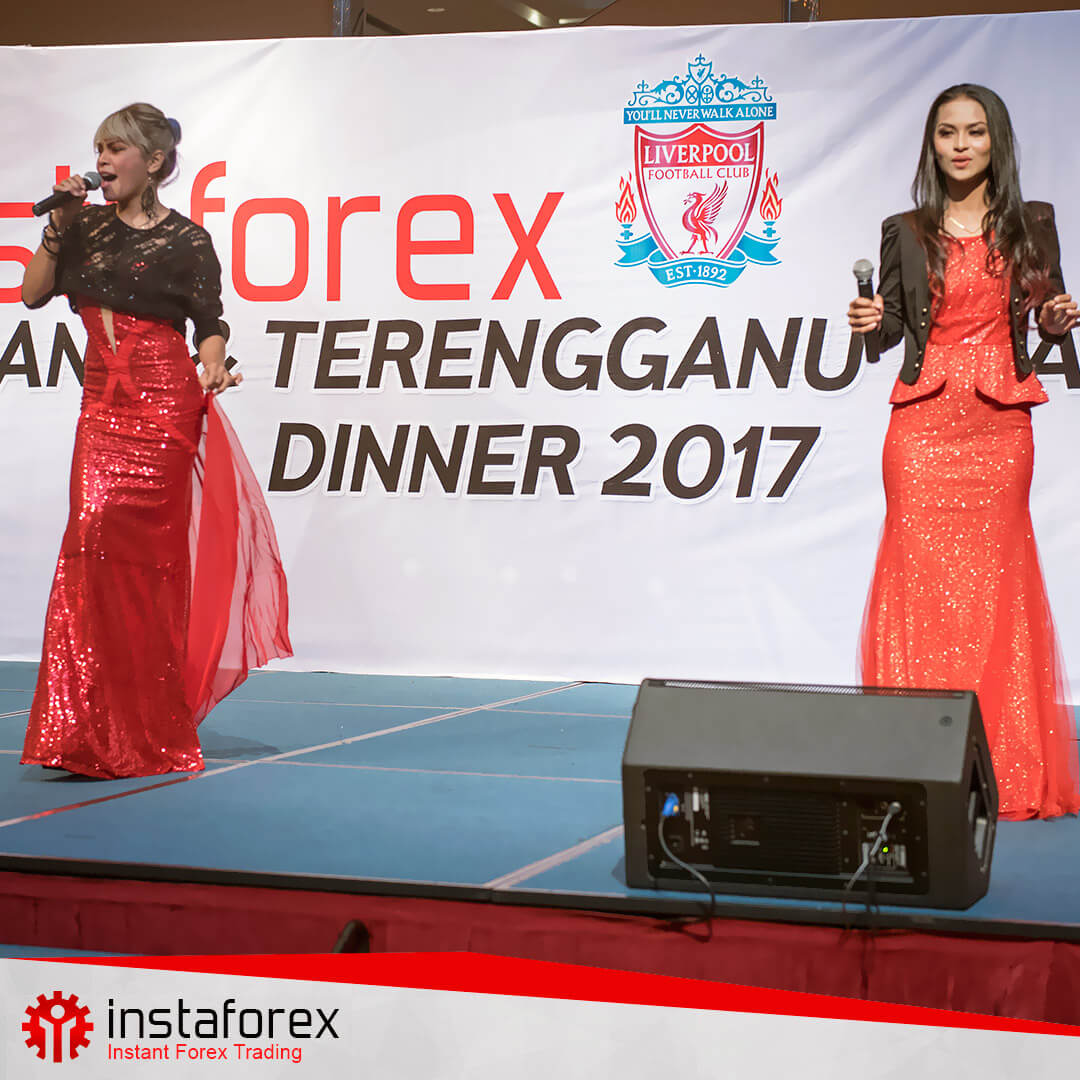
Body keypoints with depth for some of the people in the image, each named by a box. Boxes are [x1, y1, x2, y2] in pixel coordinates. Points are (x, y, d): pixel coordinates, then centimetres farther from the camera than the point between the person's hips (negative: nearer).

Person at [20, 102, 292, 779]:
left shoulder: (186, 240, 0)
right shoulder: (88, 226, 13)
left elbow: (211, 325, 1)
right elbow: (34, 293, 12)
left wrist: (211, 368, -18)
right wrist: (59, 226, 4)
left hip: (162, 408, -4)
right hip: (102, 407, 4)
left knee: (142, 556, -7)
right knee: (96, 543, -5)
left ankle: (148, 735, 2)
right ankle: (97, 733, 3)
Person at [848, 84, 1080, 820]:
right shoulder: (906, 232, 9)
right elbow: (893, 327, 10)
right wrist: (873, 321, -11)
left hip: (999, 427, 0)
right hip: (922, 425, 0)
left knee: (993, 583, -1)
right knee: (921, 581, -5)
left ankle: (1002, 770, 7)